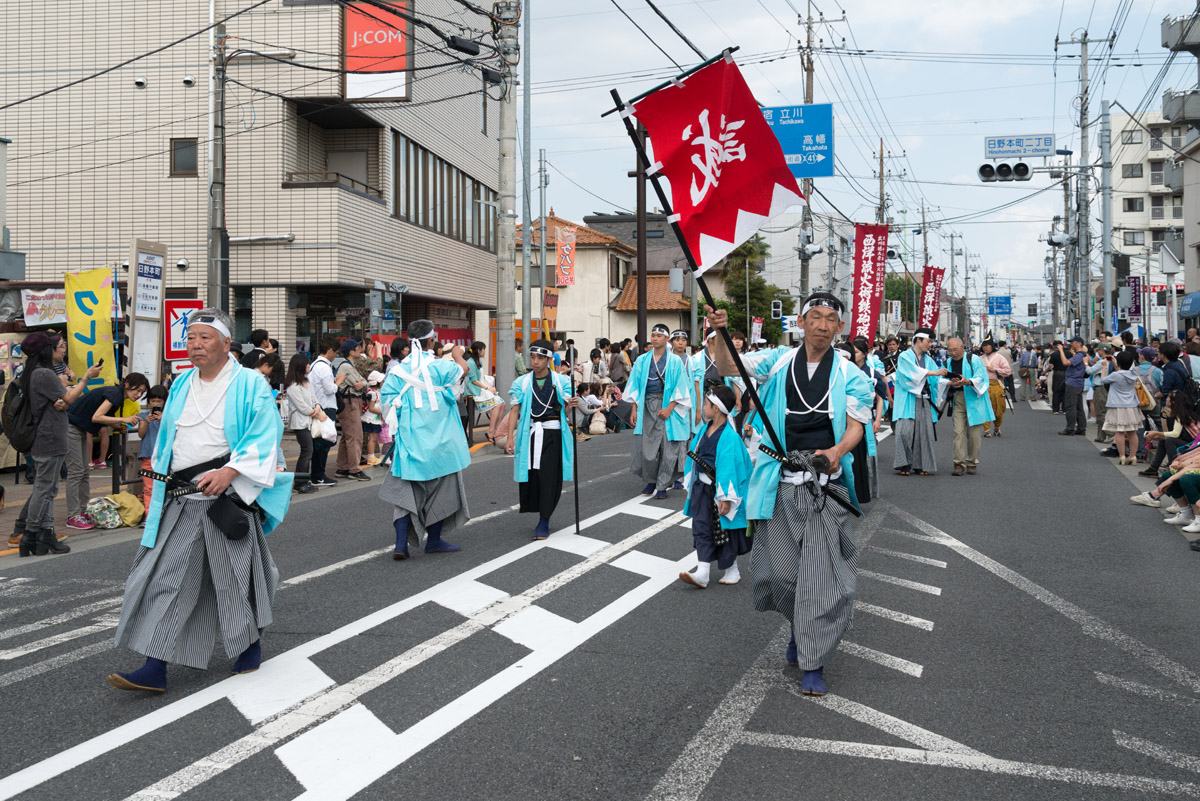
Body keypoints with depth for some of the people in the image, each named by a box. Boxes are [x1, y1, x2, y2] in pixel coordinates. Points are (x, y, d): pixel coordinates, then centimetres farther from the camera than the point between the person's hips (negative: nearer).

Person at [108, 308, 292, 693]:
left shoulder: (250, 385, -6)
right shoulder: (181, 386, 13)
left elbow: (264, 437, -15)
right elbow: (167, 440, 22)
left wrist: (229, 472, -27)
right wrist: (162, 481, 19)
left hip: (227, 497, -5)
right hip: (181, 500, 5)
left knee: (236, 574, 6)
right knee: (166, 577, 0)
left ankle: (250, 641, 31)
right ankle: (155, 669, 1)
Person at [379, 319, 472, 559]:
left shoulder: (398, 370, -2)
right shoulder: (439, 366, -10)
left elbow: (387, 401, -3)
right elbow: (463, 369, 7)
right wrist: (457, 355, 28)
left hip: (409, 438, 3)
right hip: (439, 440, -3)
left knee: (406, 489, 7)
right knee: (441, 487, 12)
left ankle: (401, 543, -4)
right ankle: (434, 540, 20)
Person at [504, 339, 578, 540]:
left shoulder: (561, 381, 4)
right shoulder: (522, 383, 6)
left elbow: (565, 409, 3)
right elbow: (515, 411, 3)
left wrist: (571, 405, -21)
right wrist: (510, 437, -6)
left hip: (553, 434, -1)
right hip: (529, 433, 1)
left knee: (550, 477, -4)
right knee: (529, 475, 1)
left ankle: (544, 521, 2)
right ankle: (535, 508, 24)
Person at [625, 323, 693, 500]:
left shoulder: (674, 361, 1)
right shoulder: (642, 360, 8)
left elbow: (679, 387, -3)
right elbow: (635, 386, 9)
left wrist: (669, 409, -13)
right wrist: (634, 409, 1)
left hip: (668, 406, -2)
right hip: (647, 406, 2)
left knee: (668, 445, -3)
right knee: (646, 444, 1)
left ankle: (662, 486, 4)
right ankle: (651, 481, 18)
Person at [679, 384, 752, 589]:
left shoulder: (729, 436, -21)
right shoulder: (705, 429, 4)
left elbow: (729, 468, -22)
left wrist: (726, 498, -22)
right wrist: (691, 486, 18)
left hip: (719, 488, -7)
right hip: (702, 487, 7)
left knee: (724, 530, 7)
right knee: (701, 526, 1)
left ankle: (732, 570, 25)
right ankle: (702, 573, 0)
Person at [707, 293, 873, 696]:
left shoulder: (849, 375, 3)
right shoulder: (780, 361, 6)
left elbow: (856, 425, -2)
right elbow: (728, 367, 0)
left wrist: (837, 451, -23)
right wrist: (721, 334, -20)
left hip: (825, 485, -1)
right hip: (781, 484, 1)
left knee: (822, 574, -4)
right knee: (778, 571, 6)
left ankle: (814, 665, 7)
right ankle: (802, 626, 37)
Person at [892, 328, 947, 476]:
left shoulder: (928, 359, 18)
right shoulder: (905, 356, 1)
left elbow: (936, 380, 9)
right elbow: (914, 372, -15)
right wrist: (935, 373, -18)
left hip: (923, 400, 5)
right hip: (908, 400, -5)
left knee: (923, 432, -1)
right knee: (905, 431, -13)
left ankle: (920, 465, 5)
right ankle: (905, 465, -6)